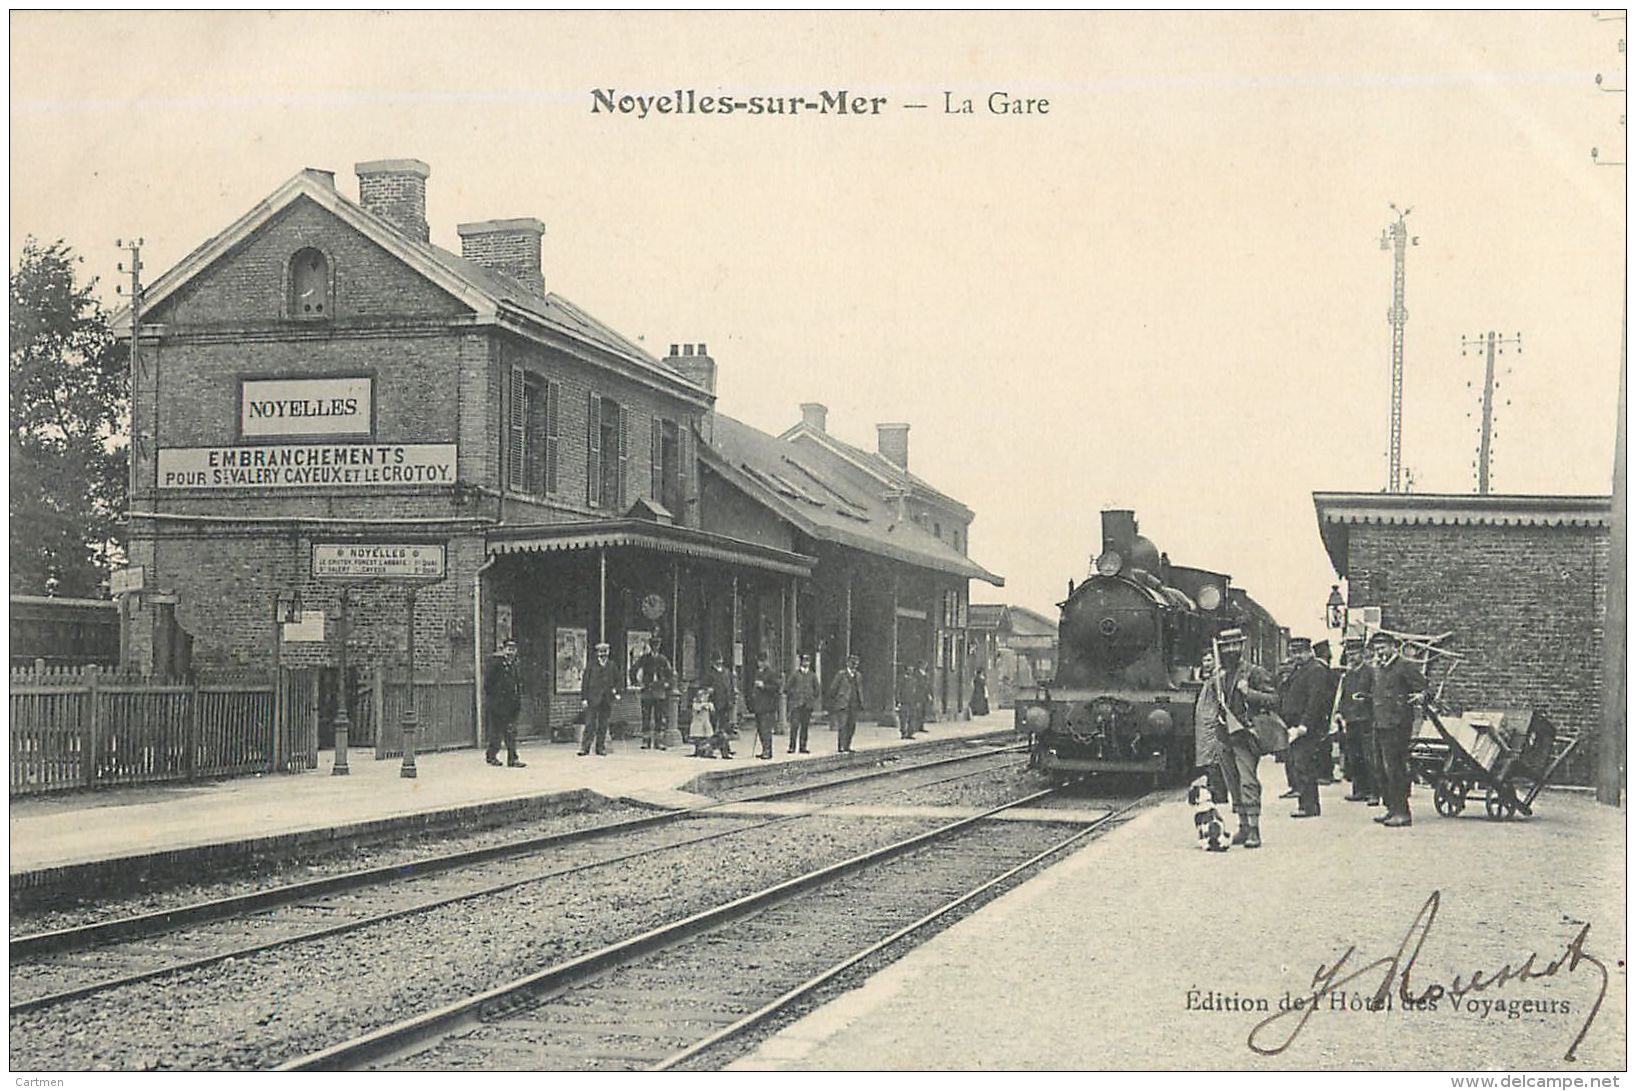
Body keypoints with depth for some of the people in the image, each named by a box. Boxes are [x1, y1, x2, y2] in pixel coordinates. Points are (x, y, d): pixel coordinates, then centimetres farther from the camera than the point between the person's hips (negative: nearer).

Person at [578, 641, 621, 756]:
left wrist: (615, 689, -2)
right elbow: (585, 683, 2)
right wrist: (584, 698, -5)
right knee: (590, 725, -8)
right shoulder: (590, 666, 6)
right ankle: (585, 748, -8)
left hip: (606, 702, 2)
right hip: (592, 700, -2)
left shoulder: (612, 667, 12)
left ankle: (601, 748, 10)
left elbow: (620, 682, 18)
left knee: (603, 726, 4)